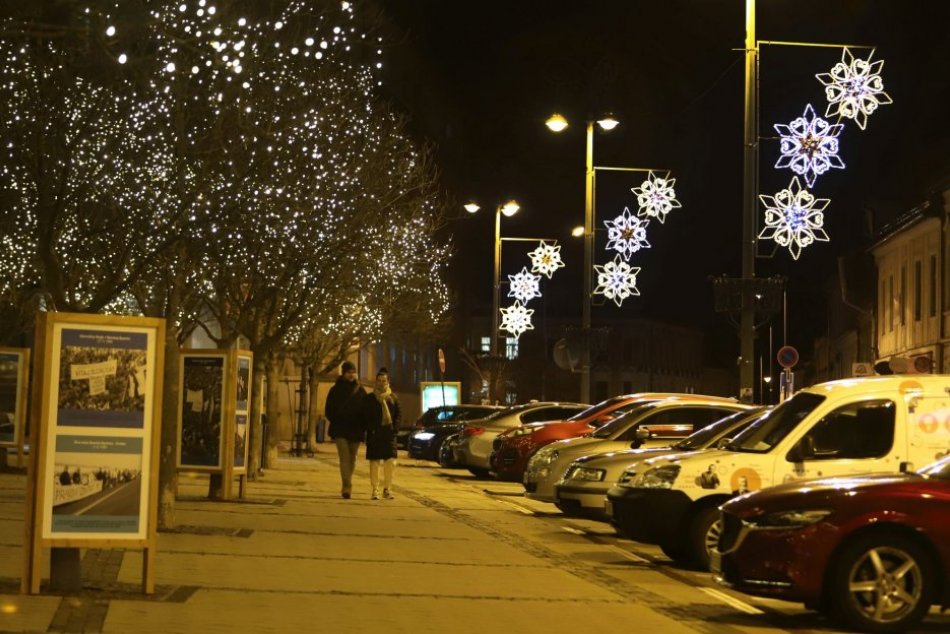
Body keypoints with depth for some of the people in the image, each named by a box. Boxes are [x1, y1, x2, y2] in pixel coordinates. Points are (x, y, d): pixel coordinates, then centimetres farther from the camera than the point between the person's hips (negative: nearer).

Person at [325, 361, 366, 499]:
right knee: (345, 457, -14)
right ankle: (347, 487, -22)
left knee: (352, 459, 9)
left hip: (356, 430, 3)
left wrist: (362, 427, 0)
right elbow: (329, 410, 5)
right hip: (340, 431, -3)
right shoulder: (335, 390, 3)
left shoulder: (360, 390, 9)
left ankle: (346, 486, 23)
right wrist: (336, 422, -5)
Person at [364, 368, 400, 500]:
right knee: (375, 462, 0)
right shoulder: (369, 398, 5)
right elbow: (366, 416, 3)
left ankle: (387, 489, 9)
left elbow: (398, 414, 12)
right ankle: (375, 490, 7)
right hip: (374, 434, -2)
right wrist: (370, 429, -10)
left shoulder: (393, 397, 11)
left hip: (389, 433, 2)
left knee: (390, 462, -3)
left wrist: (394, 428, -2)